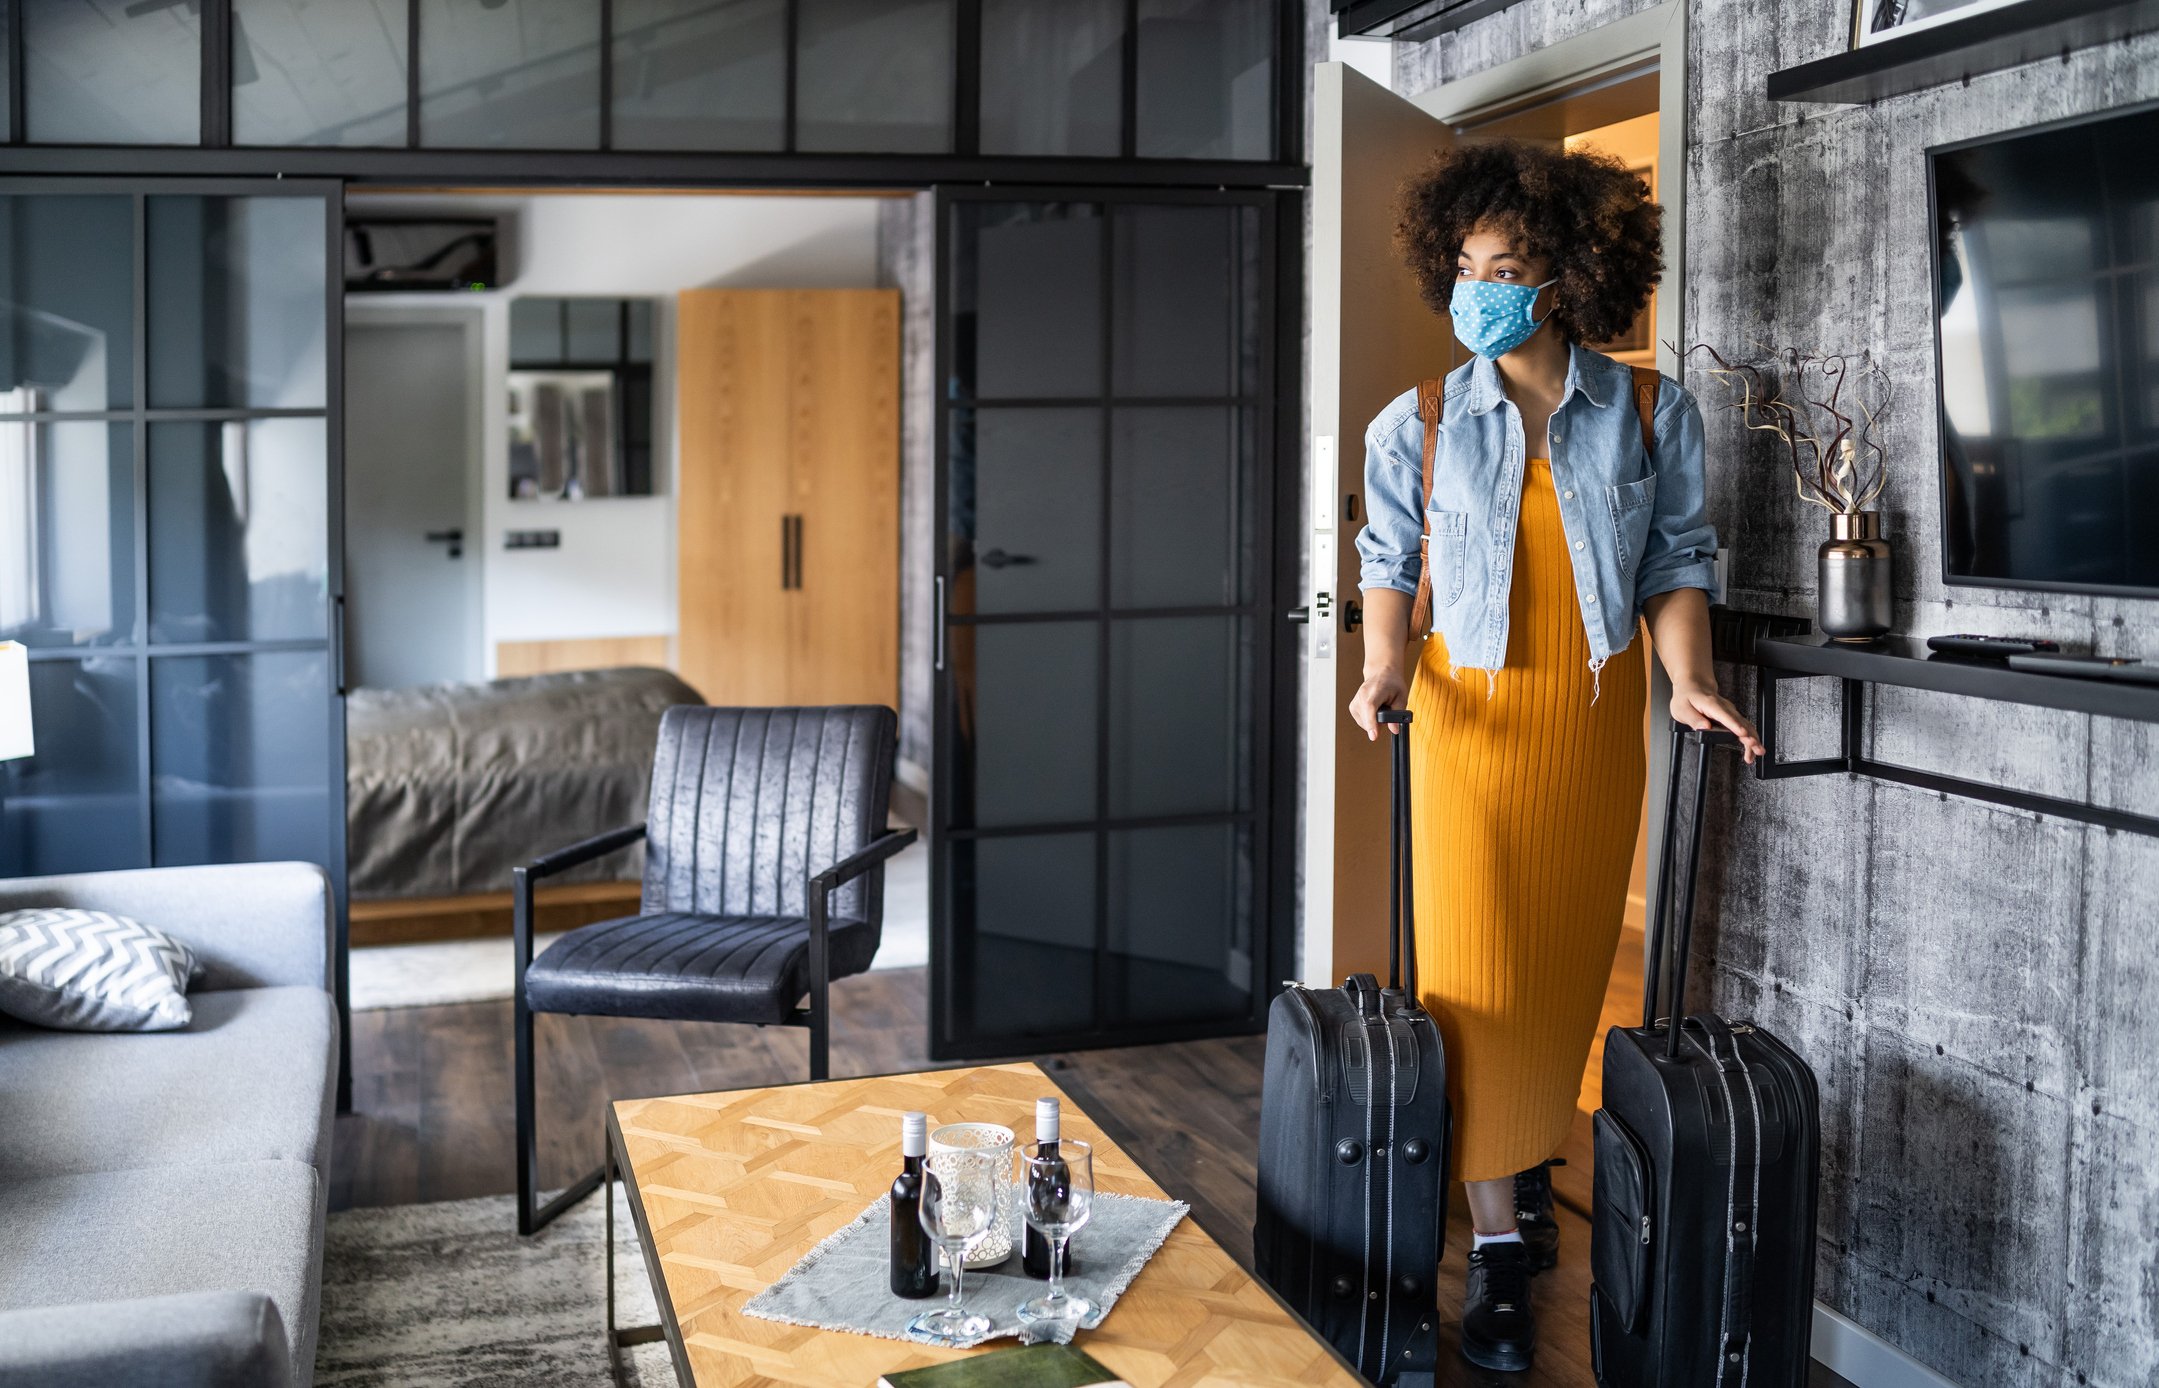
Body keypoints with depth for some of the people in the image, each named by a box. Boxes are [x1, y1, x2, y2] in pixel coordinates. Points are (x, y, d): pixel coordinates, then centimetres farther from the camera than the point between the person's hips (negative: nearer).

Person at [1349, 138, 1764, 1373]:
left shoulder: (1652, 415, -1)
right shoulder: (1419, 425, -2)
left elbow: (1676, 563, 1)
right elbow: (1391, 561, 5)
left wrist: (1689, 680, -14)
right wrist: (1388, 666, -12)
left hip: (1597, 715, 1)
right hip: (1473, 713, -1)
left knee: (1570, 958, 10)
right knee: (1476, 970, -6)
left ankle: (1532, 1168, 32)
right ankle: (1500, 1250, 1)